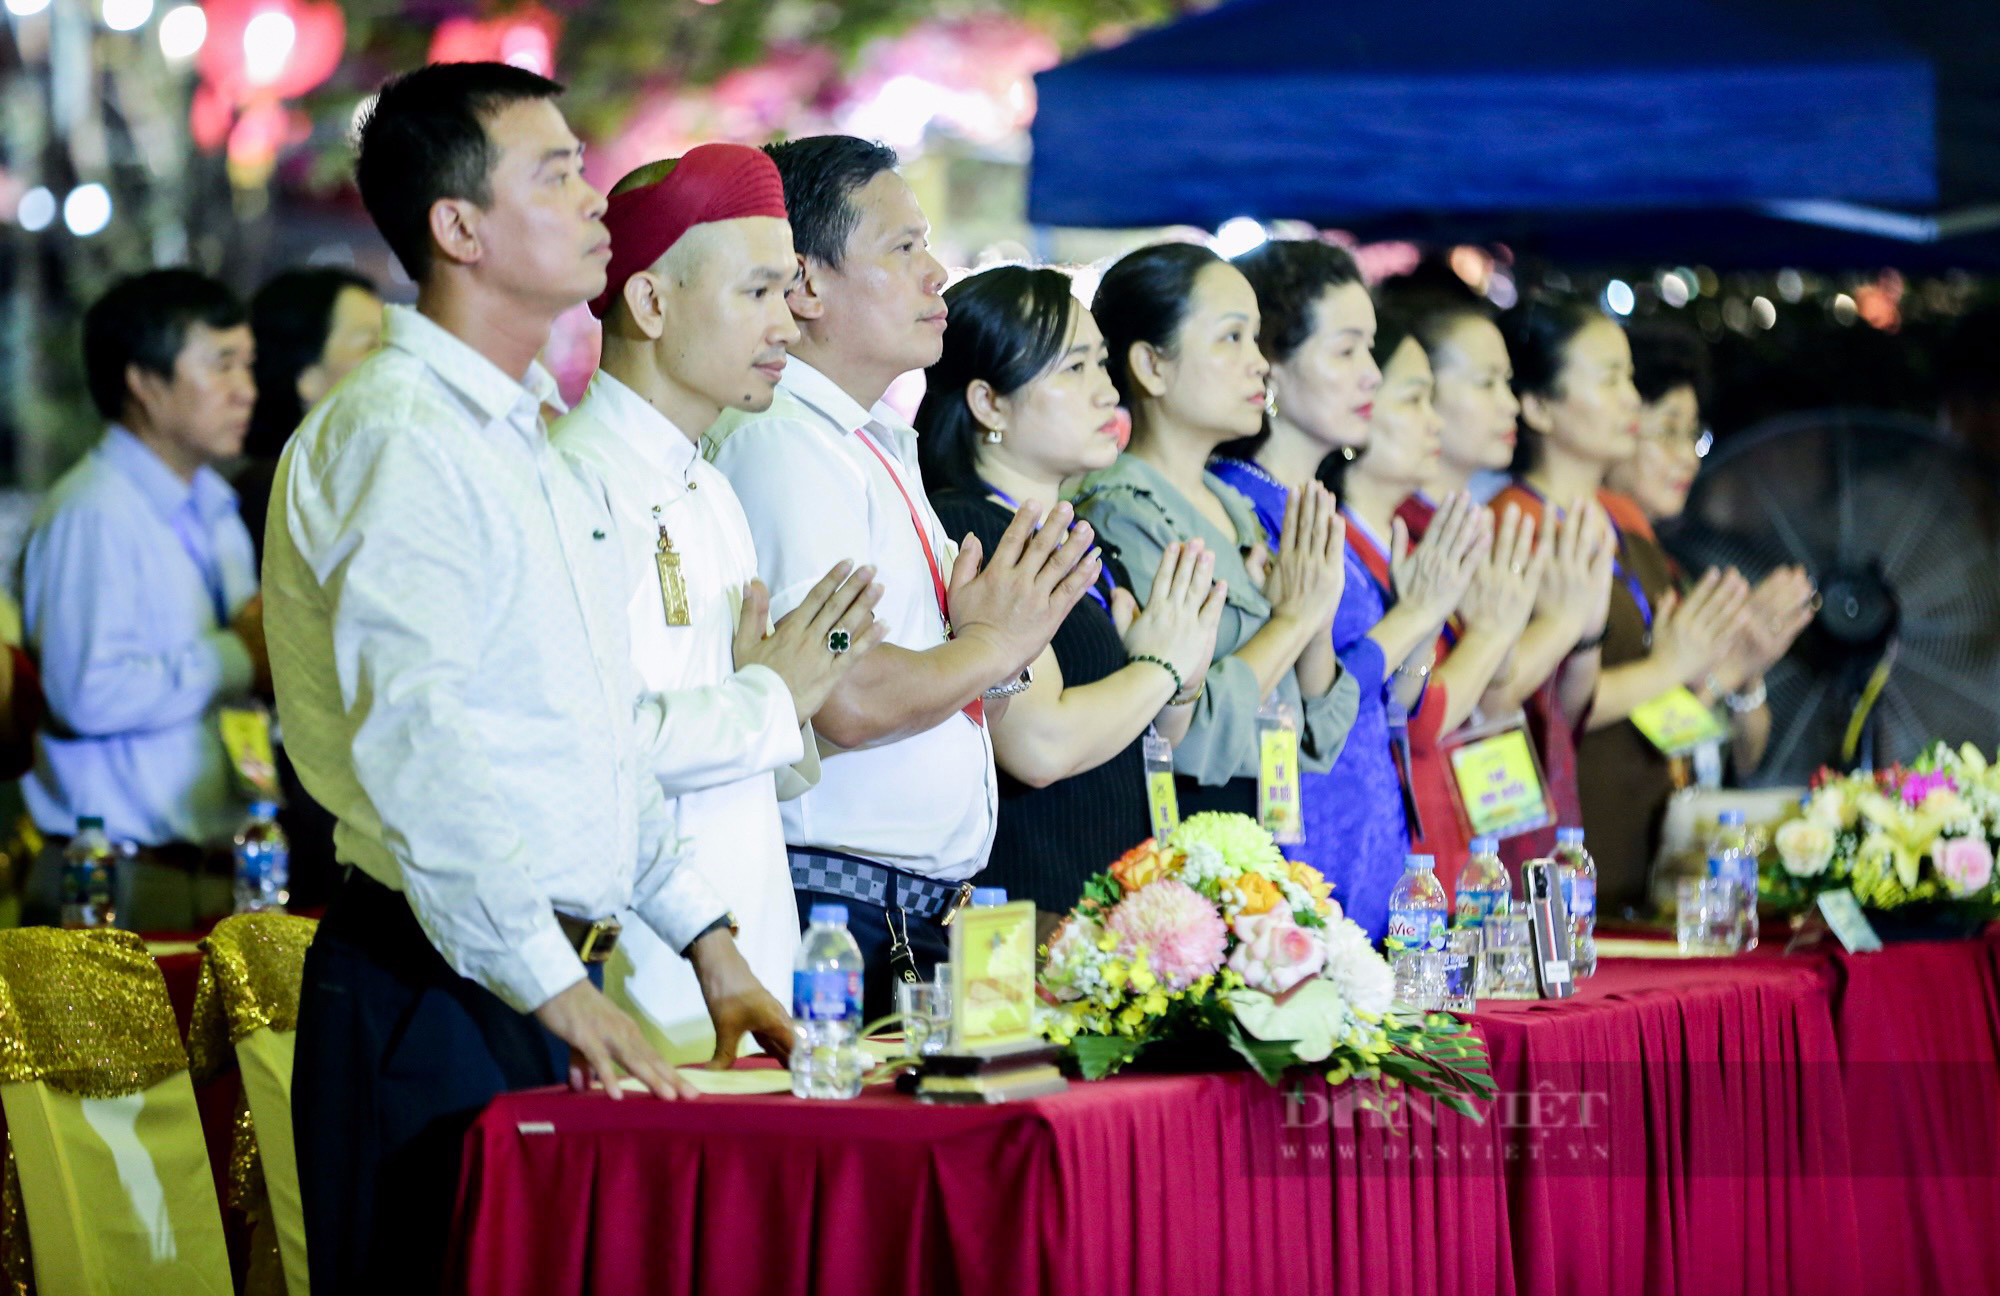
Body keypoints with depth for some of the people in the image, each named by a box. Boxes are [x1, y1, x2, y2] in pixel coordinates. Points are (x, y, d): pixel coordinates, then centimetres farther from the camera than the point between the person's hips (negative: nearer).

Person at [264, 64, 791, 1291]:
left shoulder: (534, 444, 19)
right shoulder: (394, 435, -12)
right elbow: (416, 737, -22)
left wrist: (706, 935, 17)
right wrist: (558, 991, -25)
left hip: (554, 980, 9)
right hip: (441, 991, -9)